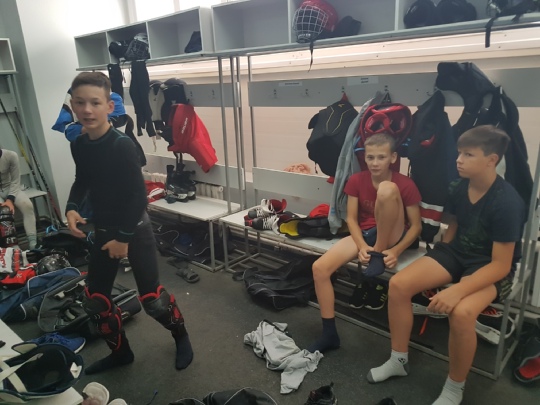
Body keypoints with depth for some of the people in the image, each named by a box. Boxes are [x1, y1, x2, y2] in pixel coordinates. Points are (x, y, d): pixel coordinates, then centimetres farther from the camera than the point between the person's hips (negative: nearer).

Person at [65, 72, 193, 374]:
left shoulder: (122, 144, -21)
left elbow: (138, 195, -21)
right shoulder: (78, 145, -1)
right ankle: (120, 351, 36)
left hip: (135, 229, -7)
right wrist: (72, 208, -1)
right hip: (103, 230, 7)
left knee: (152, 298, -2)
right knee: (95, 299, 12)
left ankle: (181, 337, 29)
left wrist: (124, 237, -17)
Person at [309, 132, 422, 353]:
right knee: (319, 267, -21)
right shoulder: (356, 180, -3)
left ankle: (378, 254, -18)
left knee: (387, 189, -32)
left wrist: (395, 251, -22)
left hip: (392, 235, -3)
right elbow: (351, 218, -2)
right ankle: (329, 334, -7)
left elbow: (416, 225, -8)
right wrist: (362, 246, -19)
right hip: (363, 234, 3)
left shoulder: (405, 185, -11)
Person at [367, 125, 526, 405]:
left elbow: (501, 265, -24)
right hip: (456, 252, 6)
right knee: (398, 284, -14)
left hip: (491, 268, -6)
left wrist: (457, 291, -34)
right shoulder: (458, 188, -6)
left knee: (461, 312, -35)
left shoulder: (507, 203, -24)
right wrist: (439, 263, 5)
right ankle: (399, 360, 6)